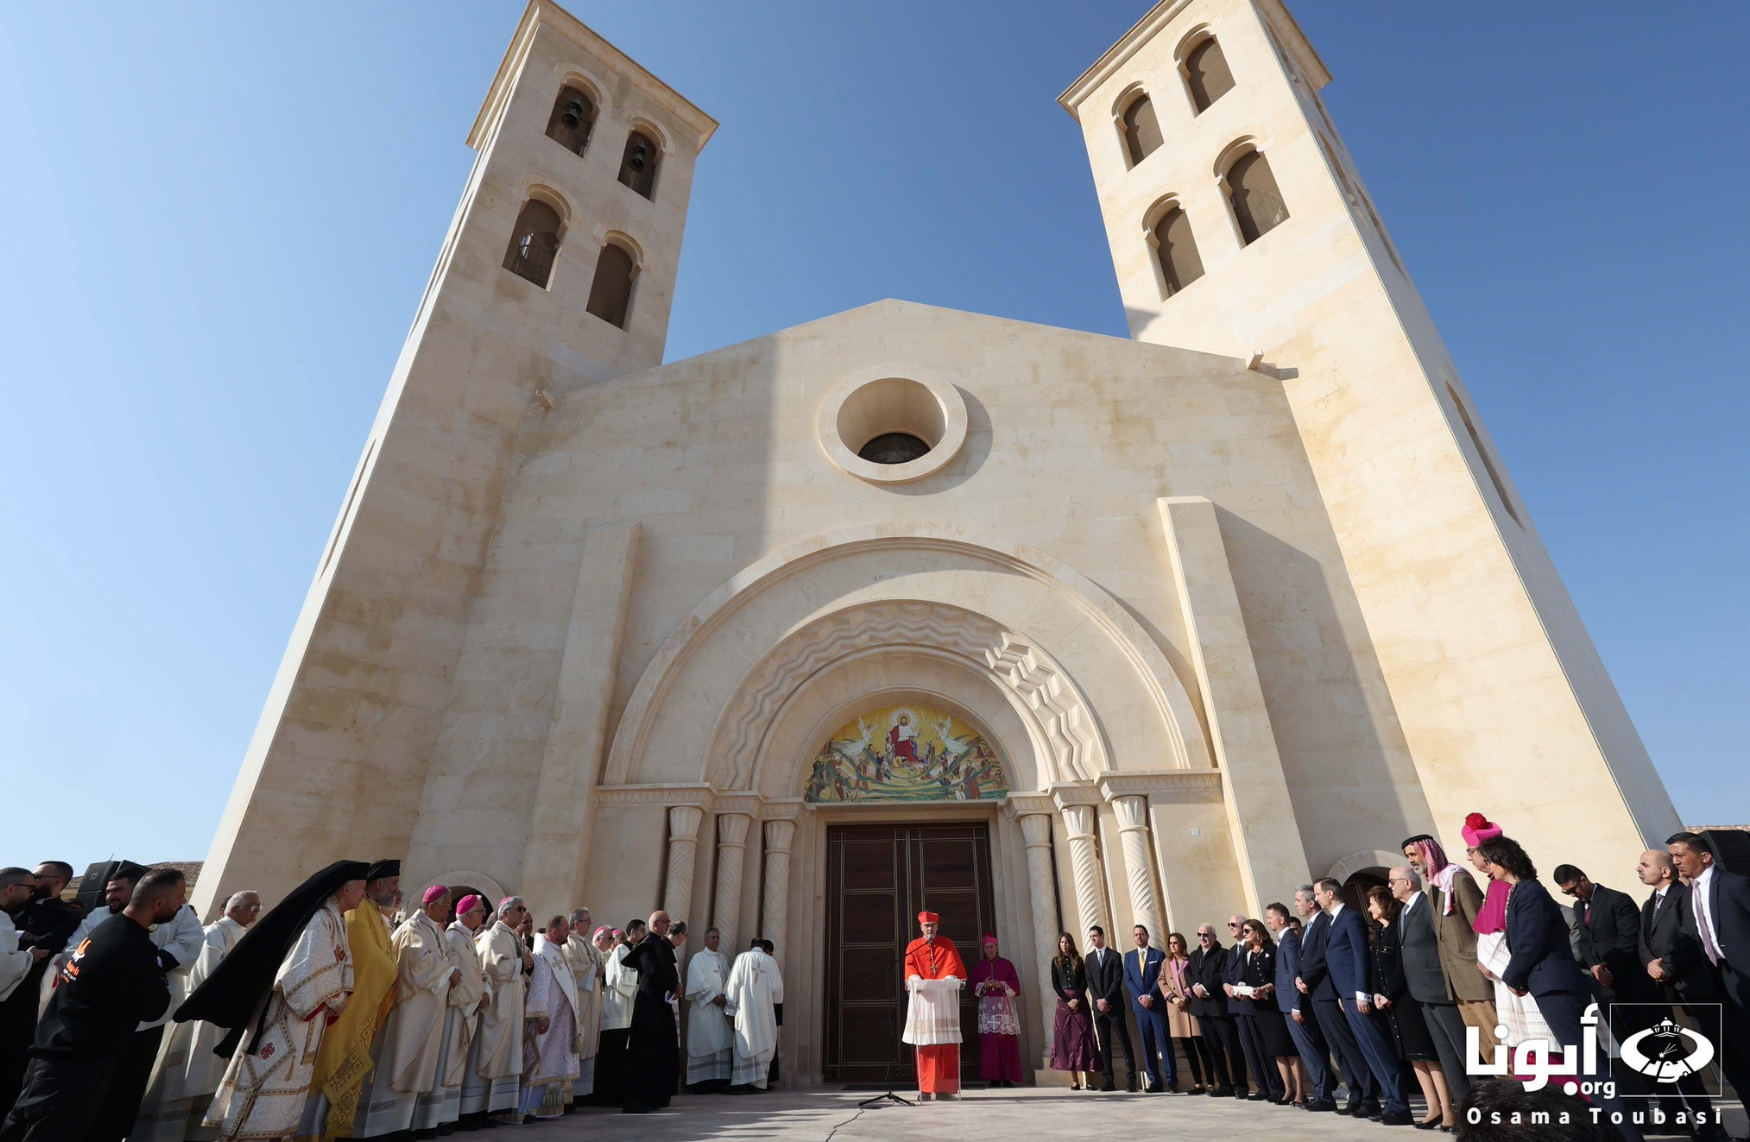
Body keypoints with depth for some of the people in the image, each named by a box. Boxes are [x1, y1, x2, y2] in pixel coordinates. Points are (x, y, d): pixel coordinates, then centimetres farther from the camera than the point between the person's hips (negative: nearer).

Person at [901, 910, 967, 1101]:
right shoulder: (913, 946, 12)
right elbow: (910, 967, 0)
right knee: (924, 1043, -3)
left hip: (945, 996, 0)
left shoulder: (948, 944, 12)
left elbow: (954, 965, 0)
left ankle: (945, 1087, 2)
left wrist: (949, 979, -20)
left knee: (947, 1043, -3)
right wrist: (915, 980, -21)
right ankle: (925, 1088, 2)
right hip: (922, 996, 0)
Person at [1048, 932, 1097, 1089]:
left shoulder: (1079, 960, 8)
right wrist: (1068, 1001, -11)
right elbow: (1055, 984, 1)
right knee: (1067, 1039, -3)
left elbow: (1085, 982, 1)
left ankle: (1089, 1080, -2)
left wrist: (1077, 999, -12)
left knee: (1083, 1038, -3)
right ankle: (1074, 1081, 0)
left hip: (1080, 1002, 0)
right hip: (1063, 1003, 0)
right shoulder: (1055, 961, 7)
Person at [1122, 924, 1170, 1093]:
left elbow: (1161, 978, -4)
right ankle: (1154, 1081, 7)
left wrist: (1150, 996, -13)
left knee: (1164, 1041, -3)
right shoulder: (1128, 956, 12)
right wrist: (1140, 997, -9)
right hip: (1139, 1005, 3)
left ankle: (1171, 1079, 2)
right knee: (1147, 1044, 3)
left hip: (1157, 1004, -3)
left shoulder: (1158, 955, 4)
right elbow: (1127, 980, 5)